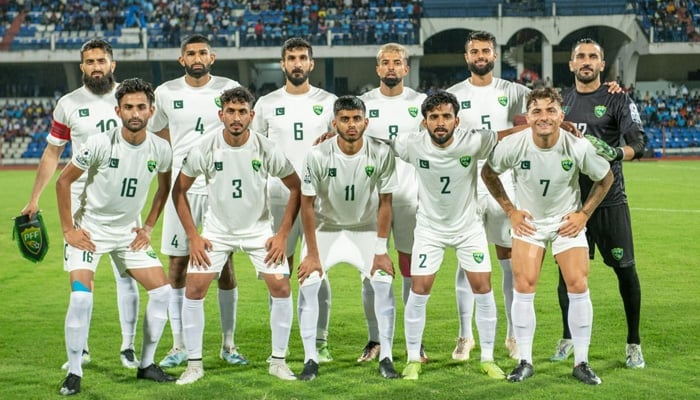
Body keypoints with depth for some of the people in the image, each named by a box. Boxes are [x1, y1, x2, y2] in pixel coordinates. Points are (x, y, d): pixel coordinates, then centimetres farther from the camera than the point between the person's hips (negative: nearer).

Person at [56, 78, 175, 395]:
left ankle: (146, 364, 13)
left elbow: (164, 187, 12)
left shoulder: (160, 149, -9)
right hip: (88, 229, -4)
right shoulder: (100, 144, -21)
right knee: (81, 296, -19)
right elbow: (63, 182, -10)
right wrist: (68, 230, -10)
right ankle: (74, 373, -5)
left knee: (161, 290, -2)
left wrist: (148, 227, 6)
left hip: (129, 230, 5)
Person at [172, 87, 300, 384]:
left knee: (281, 287, -10)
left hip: (259, 230, 0)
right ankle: (194, 364, 3)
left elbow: (296, 188, -4)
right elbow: (179, 190, -3)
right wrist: (193, 236, -8)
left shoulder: (267, 149, -16)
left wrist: (283, 234, -8)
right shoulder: (204, 148, -15)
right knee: (194, 289, -10)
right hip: (216, 231, 0)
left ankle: (278, 361, 6)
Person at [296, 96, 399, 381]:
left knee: (384, 284, -11)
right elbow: (307, 204, -14)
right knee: (307, 284, -12)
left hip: (366, 229, 1)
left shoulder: (381, 153, -20)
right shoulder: (318, 156, -23)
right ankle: (310, 360, -2)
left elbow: (385, 203, -11)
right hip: (326, 227, 0)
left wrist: (381, 251, -11)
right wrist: (312, 254, -12)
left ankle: (386, 359, 0)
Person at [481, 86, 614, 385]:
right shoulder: (512, 146, -21)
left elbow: (605, 178, -2)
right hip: (528, 221, 0)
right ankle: (525, 362, 5)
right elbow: (488, 173, 0)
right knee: (524, 287, -8)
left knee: (578, 286, -7)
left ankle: (581, 362, 6)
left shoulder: (579, 147, -22)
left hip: (568, 222, 0)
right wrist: (510, 211, -2)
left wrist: (584, 213, -5)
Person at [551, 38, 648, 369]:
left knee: (625, 269, -1)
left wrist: (618, 153, -30)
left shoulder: (617, 100, -1)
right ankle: (568, 338, 23)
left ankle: (634, 344, 9)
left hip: (609, 200, -4)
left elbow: (639, 143, -12)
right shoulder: (562, 102, 13)